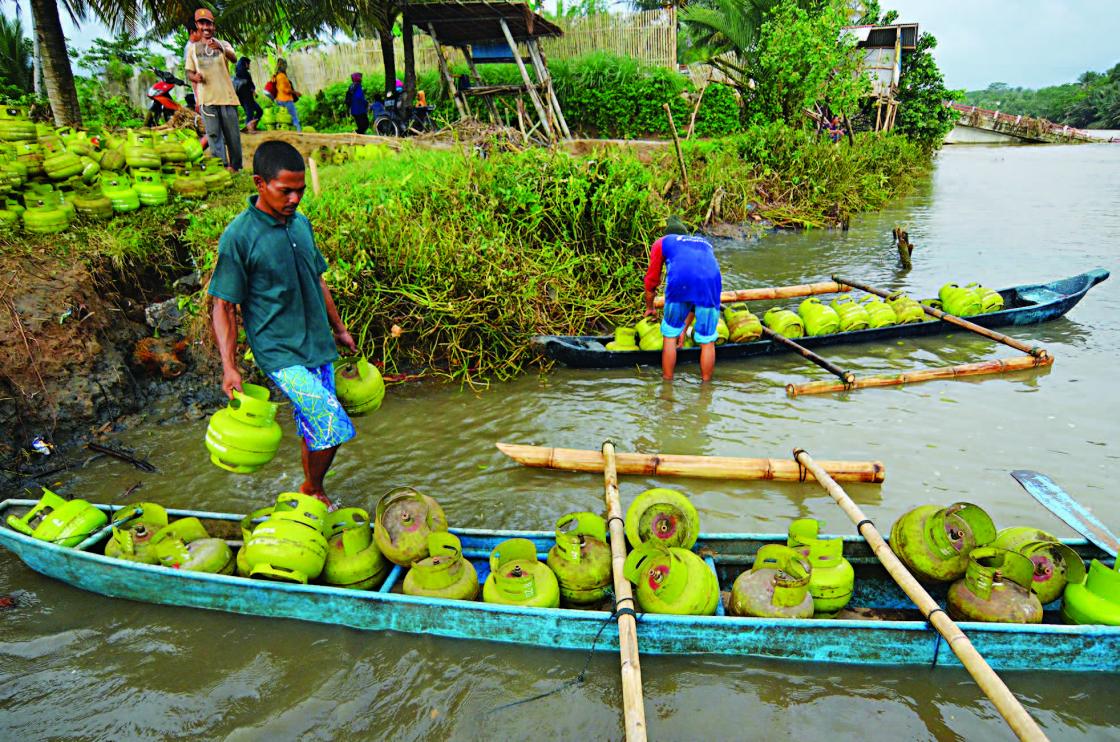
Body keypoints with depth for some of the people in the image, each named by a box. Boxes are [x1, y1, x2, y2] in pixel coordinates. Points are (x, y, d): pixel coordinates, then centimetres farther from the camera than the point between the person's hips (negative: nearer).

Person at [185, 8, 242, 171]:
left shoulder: (223, 44, 7)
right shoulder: (192, 48, 12)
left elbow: (234, 59, -15)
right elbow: (189, 72, 13)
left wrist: (221, 48, -35)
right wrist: (194, 76, -11)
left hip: (226, 95, -1)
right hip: (206, 98, 1)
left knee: (232, 133, 0)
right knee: (213, 133, -5)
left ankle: (236, 166, 8)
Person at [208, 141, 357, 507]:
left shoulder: (301, 223, 6)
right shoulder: (238, 237, -13)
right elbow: (224, 306, -10)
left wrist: (339, 329, 23)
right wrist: (229, 367, -15)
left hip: (319, 347, 7)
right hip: (281, 355, -6)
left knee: (315, 429, 15)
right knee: (336, 428, -12)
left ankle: (311, 489, 37)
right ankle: (314, 490, 14)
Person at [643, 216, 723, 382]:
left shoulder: (662, 243, 31)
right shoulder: (705, 244, 39)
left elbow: (651, 282, 30)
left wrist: (649, 308, 49)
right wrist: (684, 328, 43)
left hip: (680, 282, -2)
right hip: (711, 281, 2)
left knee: (670, 336, 17)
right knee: (707, 341, 15)